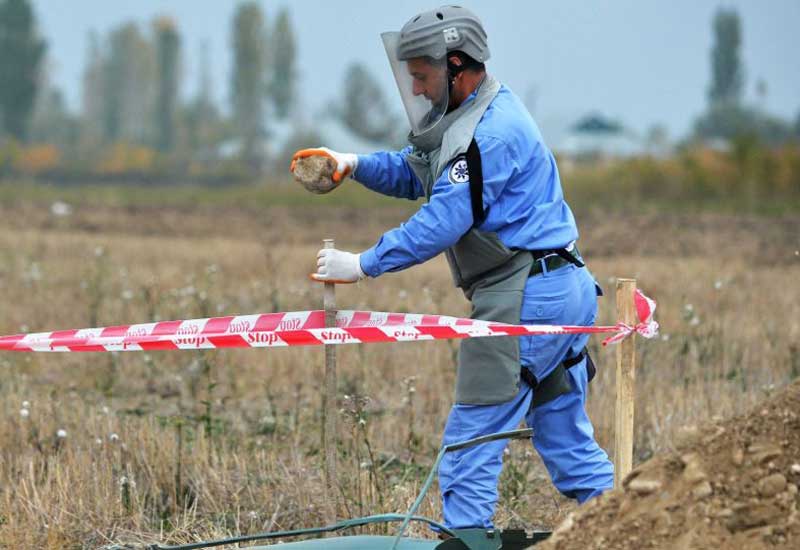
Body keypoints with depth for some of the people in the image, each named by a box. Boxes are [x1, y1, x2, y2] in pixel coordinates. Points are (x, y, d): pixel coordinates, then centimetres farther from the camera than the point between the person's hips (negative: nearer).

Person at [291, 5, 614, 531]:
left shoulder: (491, 131, -17)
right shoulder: (473, 116, 16)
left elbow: (441, 223, -20)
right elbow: (413, 173, 23)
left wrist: (362, 265, -15)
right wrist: (353, 163, 4)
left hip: (524, 299, -11)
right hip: (562, 290, 11)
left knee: (472, 439, -6)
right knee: (565, 435, 13)